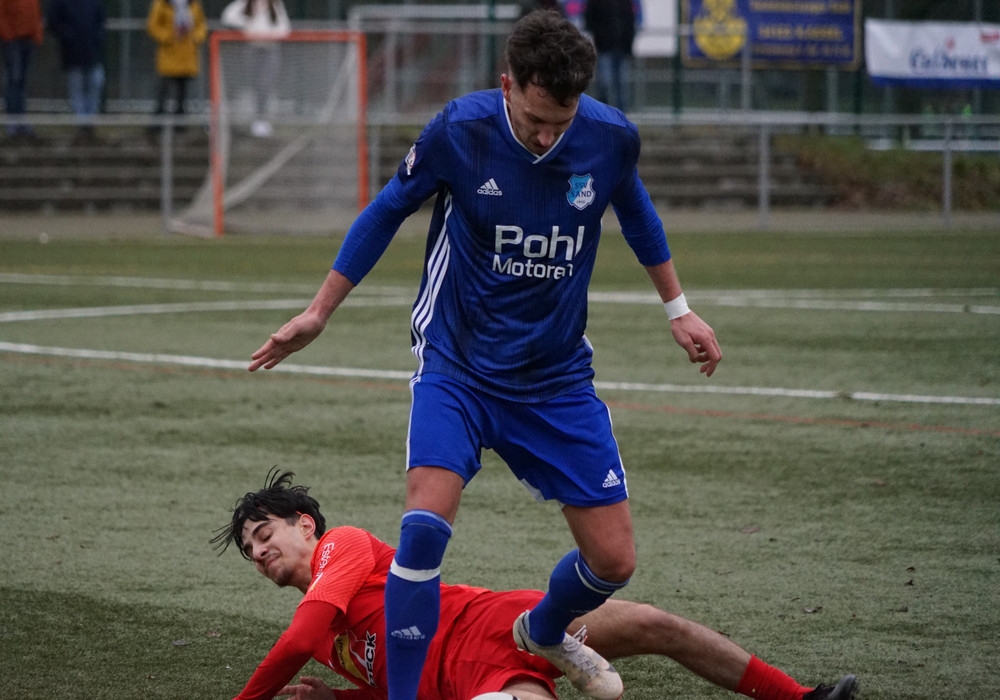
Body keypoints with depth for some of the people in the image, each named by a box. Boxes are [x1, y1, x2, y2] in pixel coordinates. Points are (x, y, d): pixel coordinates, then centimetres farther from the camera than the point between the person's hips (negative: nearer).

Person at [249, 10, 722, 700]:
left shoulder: (610, 137, -12)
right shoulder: (459, 130, -18)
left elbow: (635, 209, 13)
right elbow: (389, 210, 1)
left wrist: (678, 308, 21)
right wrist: (318, 313, 6)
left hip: (559, 378, 3)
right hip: (457, 366, -3)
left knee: (613, 560, 3)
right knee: (426, 526, -26)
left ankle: (544, 631, 37)